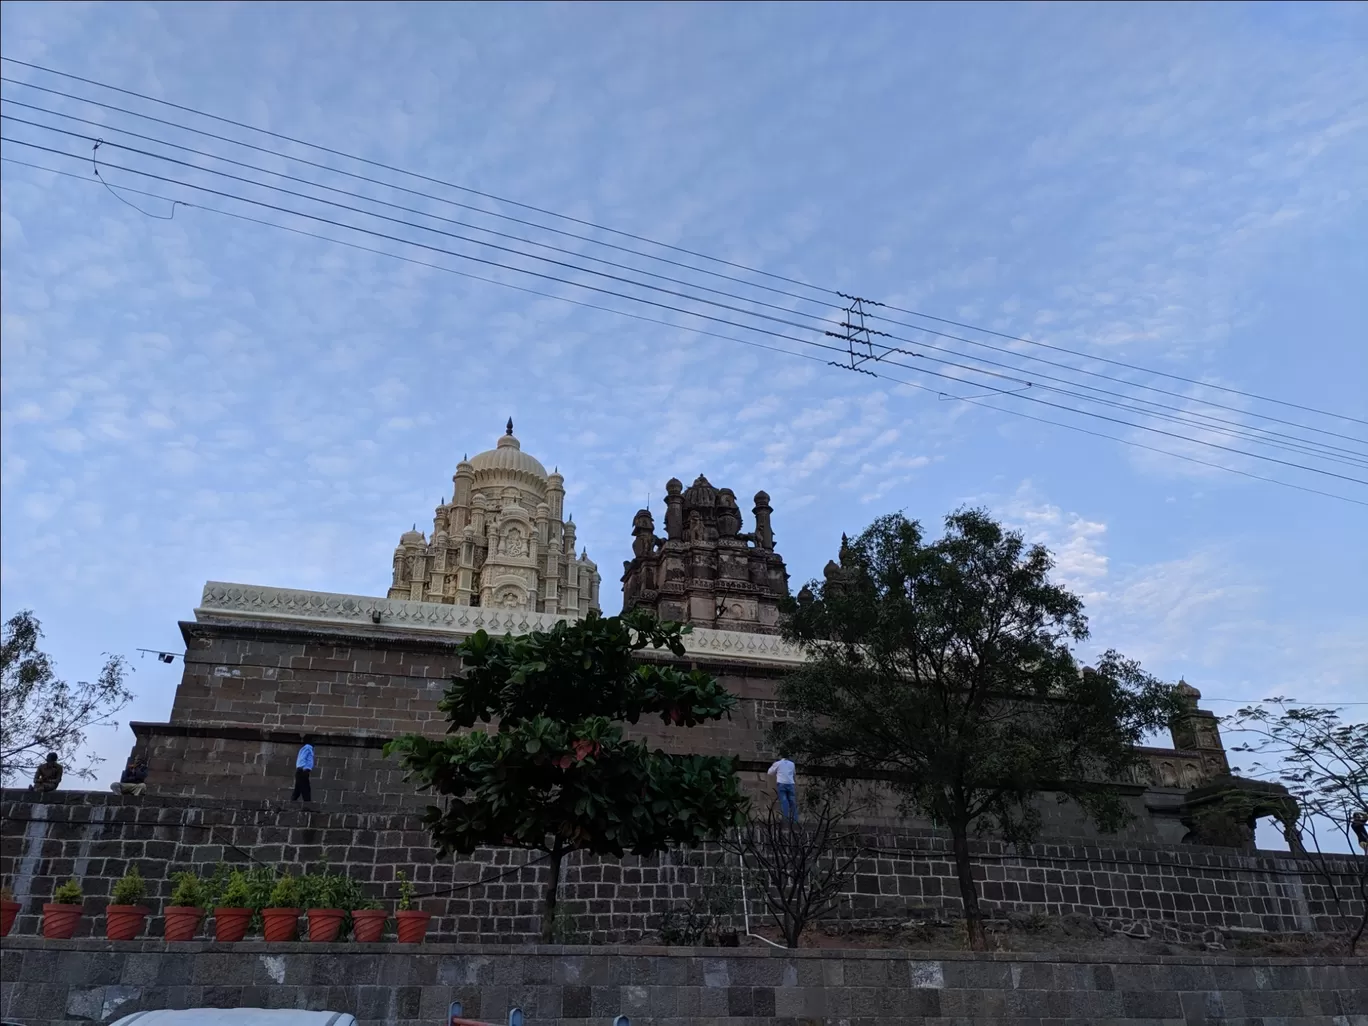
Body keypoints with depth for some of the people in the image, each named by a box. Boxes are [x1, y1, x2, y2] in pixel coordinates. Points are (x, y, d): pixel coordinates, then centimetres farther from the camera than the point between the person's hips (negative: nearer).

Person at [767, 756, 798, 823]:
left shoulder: (777, 763, 10)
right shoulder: (792, 764, 21)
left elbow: (770, 773, 16)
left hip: (782, 784, -3)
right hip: (791, 784, 3)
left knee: (784, 801, -7)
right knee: (792, 802, 5)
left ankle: (786, 818, -18)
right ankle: (794, 819, 0)